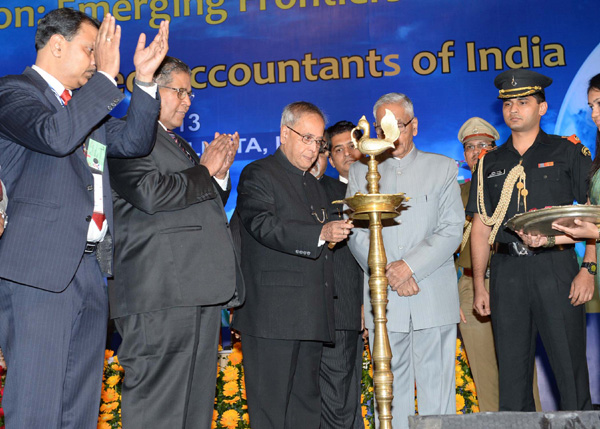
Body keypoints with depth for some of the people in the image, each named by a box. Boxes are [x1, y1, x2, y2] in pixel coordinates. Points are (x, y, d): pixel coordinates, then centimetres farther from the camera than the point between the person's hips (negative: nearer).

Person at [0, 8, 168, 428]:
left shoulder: (89, 102, 22)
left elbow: (133, 142, 12)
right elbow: (56, 136, -21)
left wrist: (145, 79, 3)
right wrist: (106, 77, -15)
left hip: (91, 266, 8)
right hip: (42, 267, -8)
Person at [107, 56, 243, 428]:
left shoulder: (180, 144, 26)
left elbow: (207, 207, 29)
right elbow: (151, 194, -20)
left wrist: (220, 172, 10)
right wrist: (204, 171, -6)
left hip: (201, 289, 9)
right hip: (160, 292, -9)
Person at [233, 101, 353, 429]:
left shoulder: (314, 185, 24)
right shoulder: (258, 175, -1)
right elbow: (265, 226, -19)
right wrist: (320, 234, -29)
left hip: (312, 316, 8)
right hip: (272, 315, -7)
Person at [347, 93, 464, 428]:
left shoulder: (443, 168, 9)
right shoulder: (361, 172, 13)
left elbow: (452, 230, 0)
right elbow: (357, 234, 5)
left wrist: (410, 266, -13)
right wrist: (389, 273, -10)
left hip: (435, 298, -1)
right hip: (383, 299, 1)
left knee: (436, 386, 1)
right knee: (390, 389, 5)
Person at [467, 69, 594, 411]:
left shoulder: (568, 152, 7)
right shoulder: (491, 164, 15)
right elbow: (481, 228, 13)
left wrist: (588, 270, -10)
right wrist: (479, 285, 6)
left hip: (556, 267, -3)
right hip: (507, 271, 3)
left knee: (570, 367, -2)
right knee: (512, 373, 7)